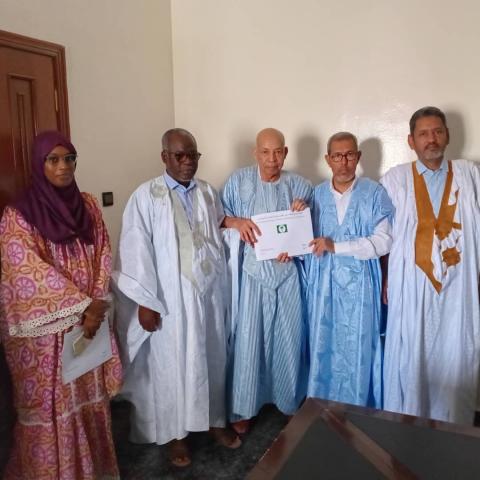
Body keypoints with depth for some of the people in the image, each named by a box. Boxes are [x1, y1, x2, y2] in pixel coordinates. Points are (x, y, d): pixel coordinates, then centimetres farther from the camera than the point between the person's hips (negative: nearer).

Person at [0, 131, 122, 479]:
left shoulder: (88, 205, 5)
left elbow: (104, 255, 2)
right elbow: (32, 273, -16)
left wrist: (97, 304, -11)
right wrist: (82, 307, -18)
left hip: (91, 319, 5)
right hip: (47, 328, -5)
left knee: (91, 396, 17)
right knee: (52, 404, 6)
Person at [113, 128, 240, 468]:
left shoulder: (208, 192, 6)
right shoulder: (146, 196, -10)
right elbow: (136, 251, -12)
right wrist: (145, 302, -14)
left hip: (210, 295, 4)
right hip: (170, 299, -4)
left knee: (211, 360, 17)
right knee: (172, 365, 10)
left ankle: (214, 419, 38)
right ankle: (175, 432, 30)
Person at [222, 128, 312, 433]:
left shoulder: (300, 185, 3)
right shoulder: (238, 181, -1)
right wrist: (236, 222, -18)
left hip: (288, 272, 2)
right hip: (252, 272, -1)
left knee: (289, 338, 10)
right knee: (249, 338, 4)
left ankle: (290, 401, 31)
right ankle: (244, 407, 22)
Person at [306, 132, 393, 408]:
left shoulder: (374, 193, -4)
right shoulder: (317, 194, 7)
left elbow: (384, 241, -11)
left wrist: (336, 246, -17)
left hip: (359, 284, -3)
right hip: (323, 283, 3)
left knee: (357, 350, 4)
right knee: (323, 347, 9)